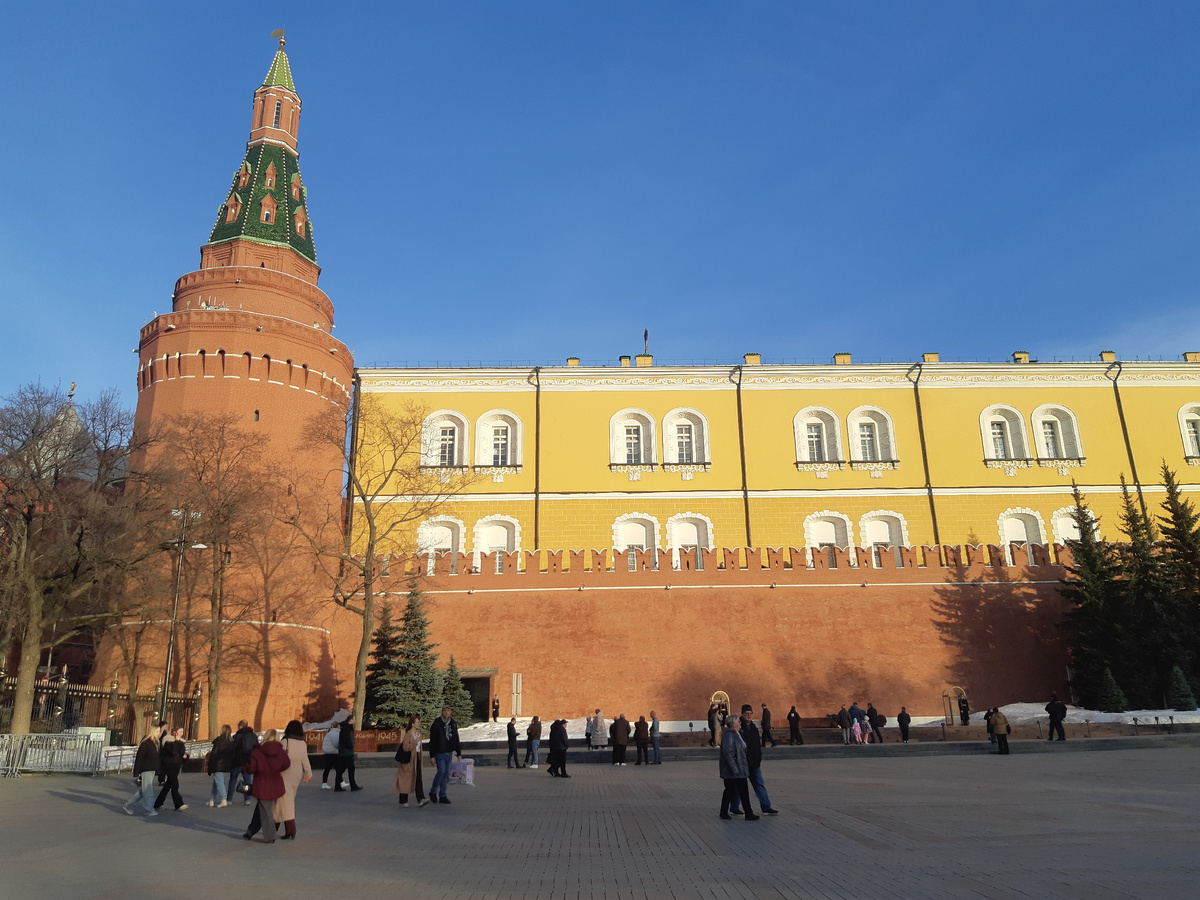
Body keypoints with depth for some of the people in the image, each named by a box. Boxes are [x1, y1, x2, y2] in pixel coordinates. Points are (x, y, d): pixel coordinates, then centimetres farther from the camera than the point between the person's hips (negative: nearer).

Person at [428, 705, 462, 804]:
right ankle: (433, 792, 4)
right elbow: (432, 741, -8)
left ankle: (442, 796, 13)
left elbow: (456, 740, 16)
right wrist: (432, 755, -11)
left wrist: (459, 753, 12)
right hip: (439, 753, -5)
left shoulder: (453, 724, 9)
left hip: (448, 753, 5)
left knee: (446, 774, 6)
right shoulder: (436, 724, -8)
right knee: (441, 771, -15)